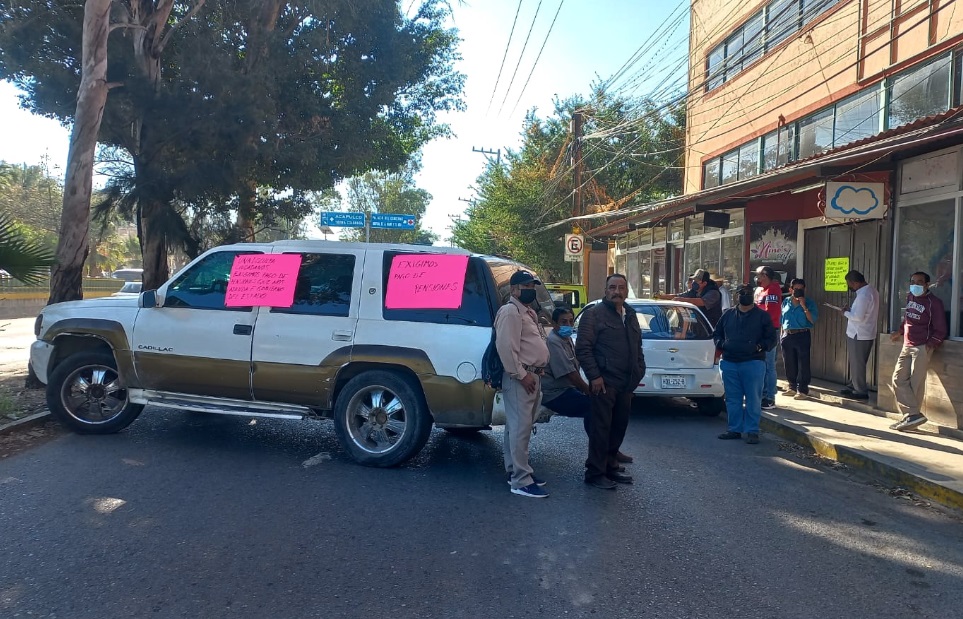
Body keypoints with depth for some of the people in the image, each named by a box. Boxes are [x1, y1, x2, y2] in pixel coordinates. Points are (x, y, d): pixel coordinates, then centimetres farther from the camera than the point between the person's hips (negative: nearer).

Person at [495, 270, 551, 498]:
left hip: (533, 376, 10)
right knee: (520, 429, -9)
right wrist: (521, 375, -21)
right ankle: (521, 481, -6)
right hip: (519, 378, -10)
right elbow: (506, 347, -22)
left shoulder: (529, 312, 20)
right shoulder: (510, 311, -14)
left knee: (519, 427, 15)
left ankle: (516, 471, 23)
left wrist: (536, 373, 17)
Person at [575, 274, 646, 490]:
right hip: (605, 382, -7)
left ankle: (610, 466, 25)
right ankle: (595, 473, 5)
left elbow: (638, 346, 24)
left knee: (619, 427, 12)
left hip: (626, 383, 7)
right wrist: (594, 376, -15)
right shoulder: (593, 314, -5)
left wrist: (639, 370, 11)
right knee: (600, 429, -3)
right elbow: (583, 348, -10)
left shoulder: (630, 315, 18)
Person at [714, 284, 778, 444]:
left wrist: (761, 346, -14)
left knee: (753, 399, -1)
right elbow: (716, 333, 21)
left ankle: (752, 431, 7)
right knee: (732, 399, 9)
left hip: (753, 363, -3)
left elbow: (772, 338, 3)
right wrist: (720, 343, 1)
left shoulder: (762, 316, 4)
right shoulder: (728, 315, 14)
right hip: (729, 363, 4)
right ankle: (734, 429, 19)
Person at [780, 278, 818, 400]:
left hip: (803, 336, -4)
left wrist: (804, 306, -17)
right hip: (787, 336, 4)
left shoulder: (809, 303, -1)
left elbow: (812, 320, -11)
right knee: (789, 364, 10)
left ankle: (802, 390, 3)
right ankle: (793, 387, 22)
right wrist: (782, 336, 12)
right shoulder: (786, 302, 10)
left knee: (803, 364, -3)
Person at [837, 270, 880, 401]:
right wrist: (850, 309, 6)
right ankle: (853, 386, 29)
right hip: (863, 333, 10)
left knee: (857, 364, 1)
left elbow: (858, 317, -27)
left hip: (859, 335, -10)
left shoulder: (863, 295, -23)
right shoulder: (871, 290, 9)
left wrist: (845, 312, -11)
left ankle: (861, 391, 10)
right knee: (855, 362, 19)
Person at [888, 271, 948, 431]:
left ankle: (912, 416, -5)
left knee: (916, 383, -8)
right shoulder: (910, 298, 11)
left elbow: (940, 330, -9)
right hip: (907, 346, 7)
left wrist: (930, 345, -18)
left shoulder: (934, 302, -8)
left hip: (922, 348, -7)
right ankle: (913, 414, 2)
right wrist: (899, 332, 23)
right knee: (899, 379, 0)